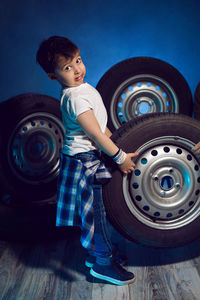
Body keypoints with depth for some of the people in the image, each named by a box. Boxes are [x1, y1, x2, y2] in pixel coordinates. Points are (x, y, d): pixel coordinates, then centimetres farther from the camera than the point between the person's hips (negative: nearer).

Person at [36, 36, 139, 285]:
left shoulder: (79, 88, 8)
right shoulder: (75, 98, -24)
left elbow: (98, 122, 20)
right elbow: (95, 134, -26)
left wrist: (111, 135, 24)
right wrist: (120, 157, -20)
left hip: (90, 157, 10)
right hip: (83, 162, -10)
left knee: (94, 210, 20)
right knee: (95, 210, 3)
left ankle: (95, 253, 36)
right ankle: (103, 263, 20)